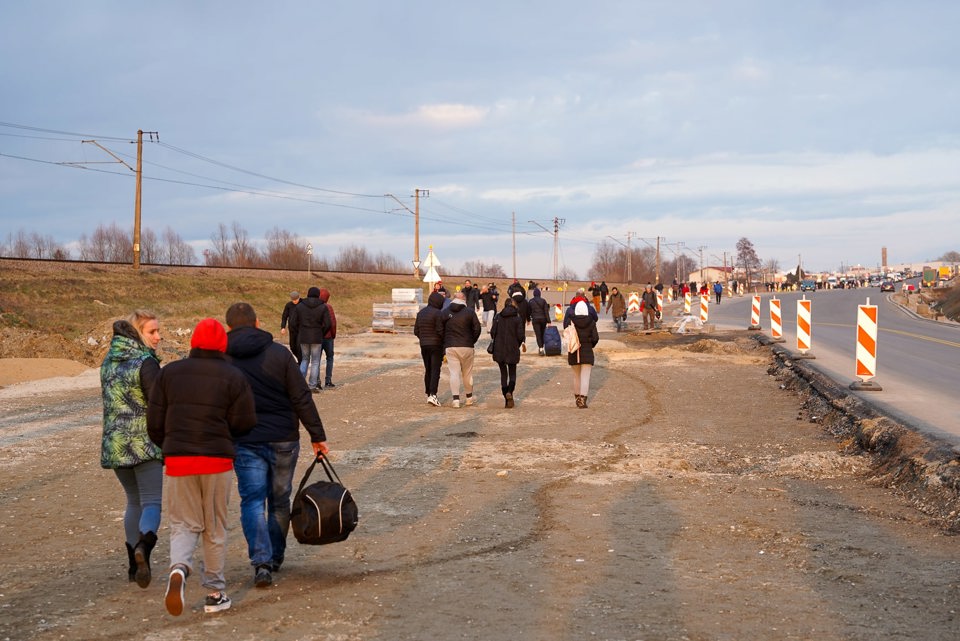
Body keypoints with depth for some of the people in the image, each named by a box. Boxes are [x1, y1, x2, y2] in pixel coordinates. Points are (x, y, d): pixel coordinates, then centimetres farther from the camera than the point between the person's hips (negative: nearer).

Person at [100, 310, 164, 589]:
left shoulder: (109, 361, 10)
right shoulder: (145, 363, -14)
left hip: (114, 443, 7)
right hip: (145, 443, -7)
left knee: (134, 502, 18)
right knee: (152, 502, -4)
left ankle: (134, 565, 19)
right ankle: (143, 546, -31)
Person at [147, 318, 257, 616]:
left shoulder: (169, 373, 4)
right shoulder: (234, 377, -3)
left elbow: (155, 423, 4)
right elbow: (245, 423, -6)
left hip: (178, 459, 1)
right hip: (218, 459, -1)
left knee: (184, 524, 9)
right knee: (215, 528, 11)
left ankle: (179, 567, -20)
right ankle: (215, 593, 15)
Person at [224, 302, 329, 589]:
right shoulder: (279, 353, -3)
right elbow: (302, 398, -5)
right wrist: (318, 436, 0)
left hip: (244, 442, -1)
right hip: (283, 438, 1)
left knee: (252, 501, 2)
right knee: (279, 499, 15)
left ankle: (261, 561, -13)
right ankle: (275, 557, 26)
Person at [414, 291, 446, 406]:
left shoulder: (420, 313, 9)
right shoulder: (438, 313, -13)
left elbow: (416, 331, 9)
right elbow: (440, 330, -17)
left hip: (424, 345, 6)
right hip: (436, 345, -6)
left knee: (428, 370, 14)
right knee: (435, 370, -6)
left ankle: (428, 394, 18)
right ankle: (432, 395, -17)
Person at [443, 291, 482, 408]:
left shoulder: (445, 312, 1)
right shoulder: (469, 311, -2)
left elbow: (441, 330, 2)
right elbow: (477, 328, -3)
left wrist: (444, 345, 11)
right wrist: (472, 341, 11)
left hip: (450, 347, 0)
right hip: (466, 346, 0)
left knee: (454, 373, 1)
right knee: (467, 373, 14)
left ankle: (456, 399, -8)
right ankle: (469, 397, 25)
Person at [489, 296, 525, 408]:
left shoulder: (498, 317, -1)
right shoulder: (517, 318, -6)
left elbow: (492, 332, -4)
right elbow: (520, 335, -9)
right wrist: (522, 343, 12)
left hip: (499, 349, 2)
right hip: (512, 349, -1)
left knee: (503, 374, 12)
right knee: (512, 373, 11)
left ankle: (506, 399, 9)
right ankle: (510, 392, -17)